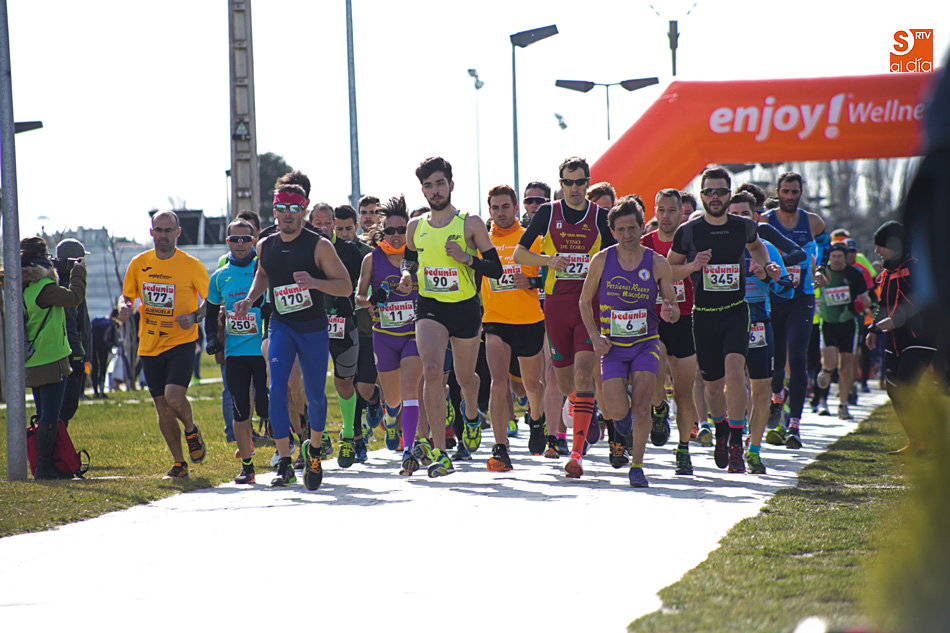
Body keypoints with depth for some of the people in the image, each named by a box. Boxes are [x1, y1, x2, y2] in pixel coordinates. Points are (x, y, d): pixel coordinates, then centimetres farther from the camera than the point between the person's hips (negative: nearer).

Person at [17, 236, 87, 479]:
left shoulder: (20, 288, 9)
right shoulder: (42, 288, -18)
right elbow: (74, 297, -17)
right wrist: (78, 271, -2)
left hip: (31, 365, 9)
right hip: (51, 360, -9)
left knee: (43, 414, 14)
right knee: (50, 415, -5)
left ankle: (42, 465, 15)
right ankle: (45, 466, -6)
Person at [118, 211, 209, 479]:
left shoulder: (191, 266, -5)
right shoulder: (139, 264, 5)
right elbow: (127, 296, 16)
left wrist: (195, 316, -17)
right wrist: (124, 307, -7)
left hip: (181, 343, -4)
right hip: (150, 346, 4)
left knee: (174, 396, -23)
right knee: (163, 409, 6)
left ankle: (192, 431, 10)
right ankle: (179, 464, 20)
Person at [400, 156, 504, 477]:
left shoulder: (470, 224, -3)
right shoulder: (416, 227, 6)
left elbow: (496, 269, -2)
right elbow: (409, 258, 26)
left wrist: (466, 258, -18)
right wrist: (407, 274, 3)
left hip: (465, 308, 0)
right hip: (430, 308, 1)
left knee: (465, 376, 16)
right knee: (432, 369, -23)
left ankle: (471, 415, 54)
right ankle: (439, 452, -24)